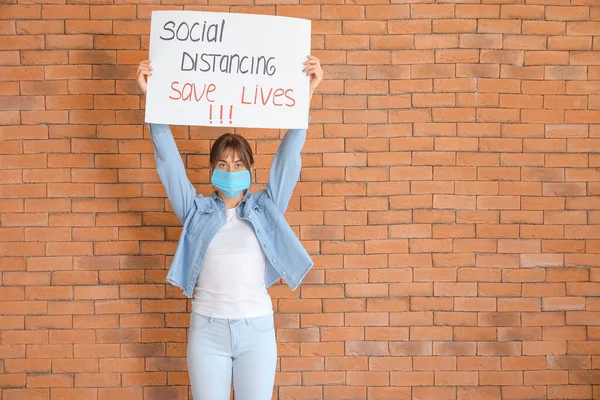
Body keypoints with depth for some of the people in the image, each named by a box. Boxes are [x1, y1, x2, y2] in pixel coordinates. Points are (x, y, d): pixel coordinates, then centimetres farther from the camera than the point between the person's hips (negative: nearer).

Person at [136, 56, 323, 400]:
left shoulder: (265, 209, 4)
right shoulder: (197, 211, 5)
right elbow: (167, 158, 0)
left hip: (256, 330, 0)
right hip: (207, 331, 1)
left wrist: (305, 95, -9)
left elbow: (289, 154, -2)